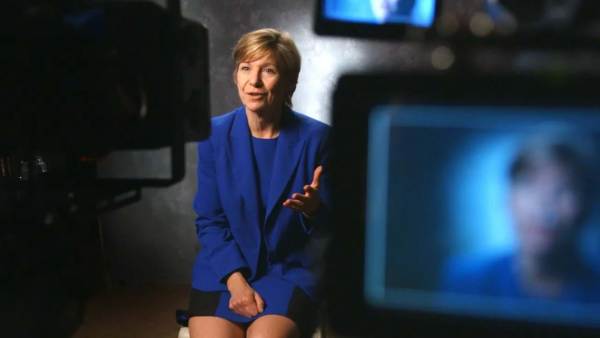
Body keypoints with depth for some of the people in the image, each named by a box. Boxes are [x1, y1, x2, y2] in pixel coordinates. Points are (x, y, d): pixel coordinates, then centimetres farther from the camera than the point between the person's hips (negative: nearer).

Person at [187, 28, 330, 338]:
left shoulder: (315, 137, -7)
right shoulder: (215, 134, -3)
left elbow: (327, 226, -1)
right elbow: (208, 220, 0)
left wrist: (313, 209, -25)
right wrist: (235, 280, -12)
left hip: (289, 270, -1)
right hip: (224, 269, 1)